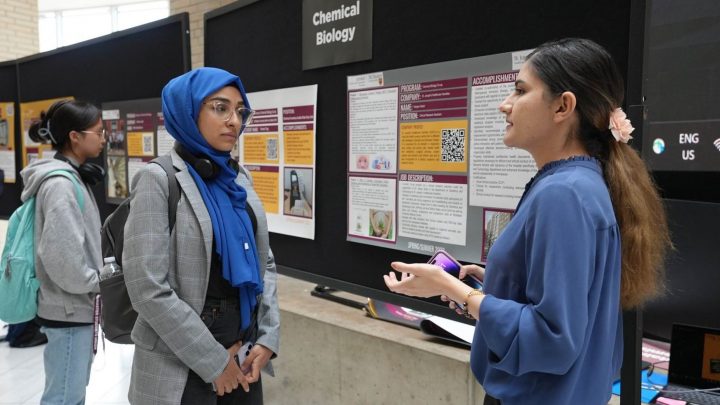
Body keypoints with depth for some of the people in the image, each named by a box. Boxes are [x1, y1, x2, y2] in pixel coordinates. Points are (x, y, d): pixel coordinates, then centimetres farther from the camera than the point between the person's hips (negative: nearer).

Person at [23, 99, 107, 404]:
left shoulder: (72, 177, 10)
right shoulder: (60, 183, -19)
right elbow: (62, 256, -26)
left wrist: (96, 278, 7)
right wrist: (97, 283, -13)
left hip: (77, 306, 10)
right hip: (69, 309, -9)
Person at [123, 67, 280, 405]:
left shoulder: (239, 178, 6)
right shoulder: (159, 180, -12)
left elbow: (264, 262, 8)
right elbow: (148, 289, -18)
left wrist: (268, 337, -3)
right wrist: (213, 361, -15)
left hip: (243, 356, 6)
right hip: (181, 367, -6)